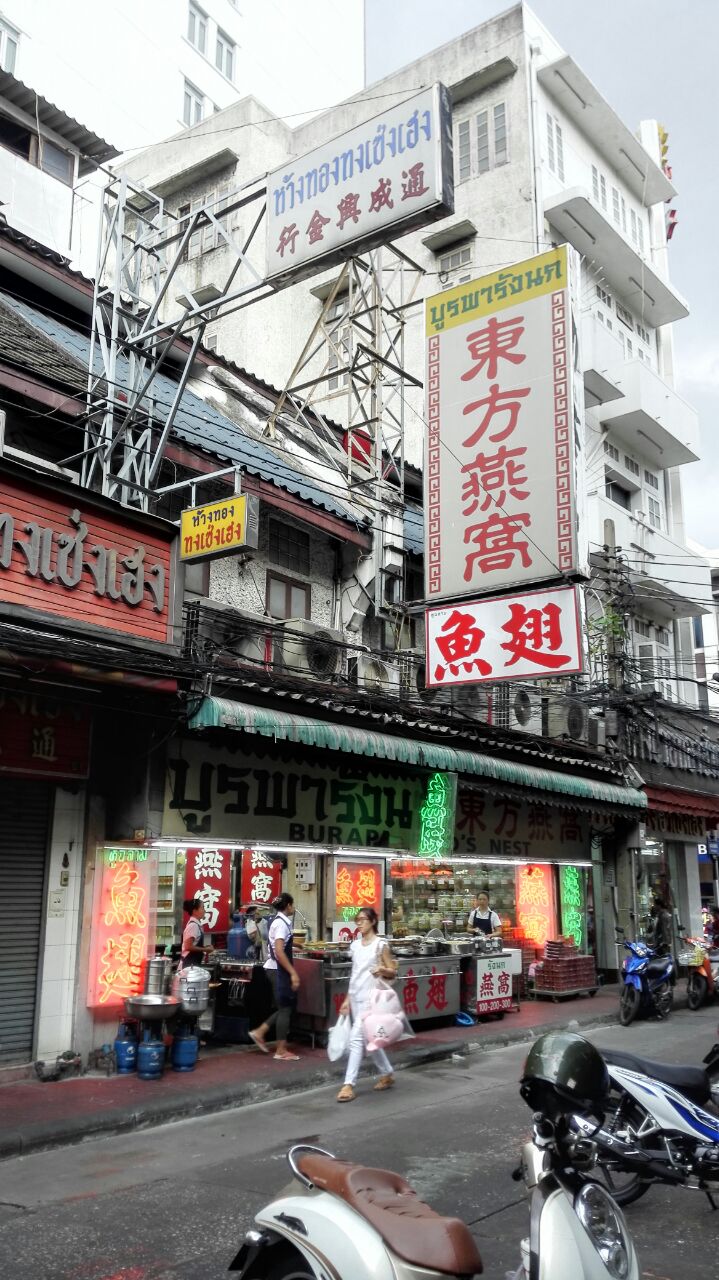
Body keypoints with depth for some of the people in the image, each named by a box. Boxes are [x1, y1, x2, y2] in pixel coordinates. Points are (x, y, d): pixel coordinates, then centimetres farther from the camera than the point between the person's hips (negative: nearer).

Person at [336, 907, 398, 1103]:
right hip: (355, 997, 7)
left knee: (357, 1038, -12)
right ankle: (387, 1074, 30)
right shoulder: (355, 945, 10)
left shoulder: (380, 945, -8)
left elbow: (393, 972, -6)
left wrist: (383, 970, -27)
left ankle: (349, 1084, -8)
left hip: (370, 996, -7)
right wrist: (348, 999, 14)